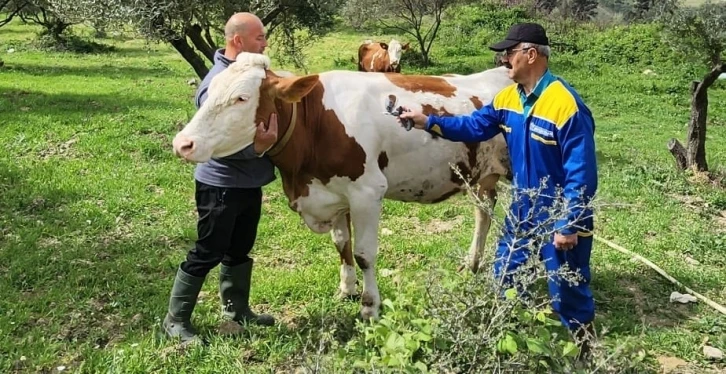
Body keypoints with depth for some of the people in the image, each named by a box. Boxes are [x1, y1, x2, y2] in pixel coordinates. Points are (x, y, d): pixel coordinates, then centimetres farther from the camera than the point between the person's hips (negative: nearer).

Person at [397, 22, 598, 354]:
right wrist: (429, 122, 0)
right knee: (505, 278, 20)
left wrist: (569, 226, -22)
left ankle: (584, 349, 29)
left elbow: (581, 173, -23)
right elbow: (474, 125, 10)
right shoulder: (507, 98, -1)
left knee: (567, 292, 7)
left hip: (560, 218, -8)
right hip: (522, 211, 8)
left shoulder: (567, 105, -25)